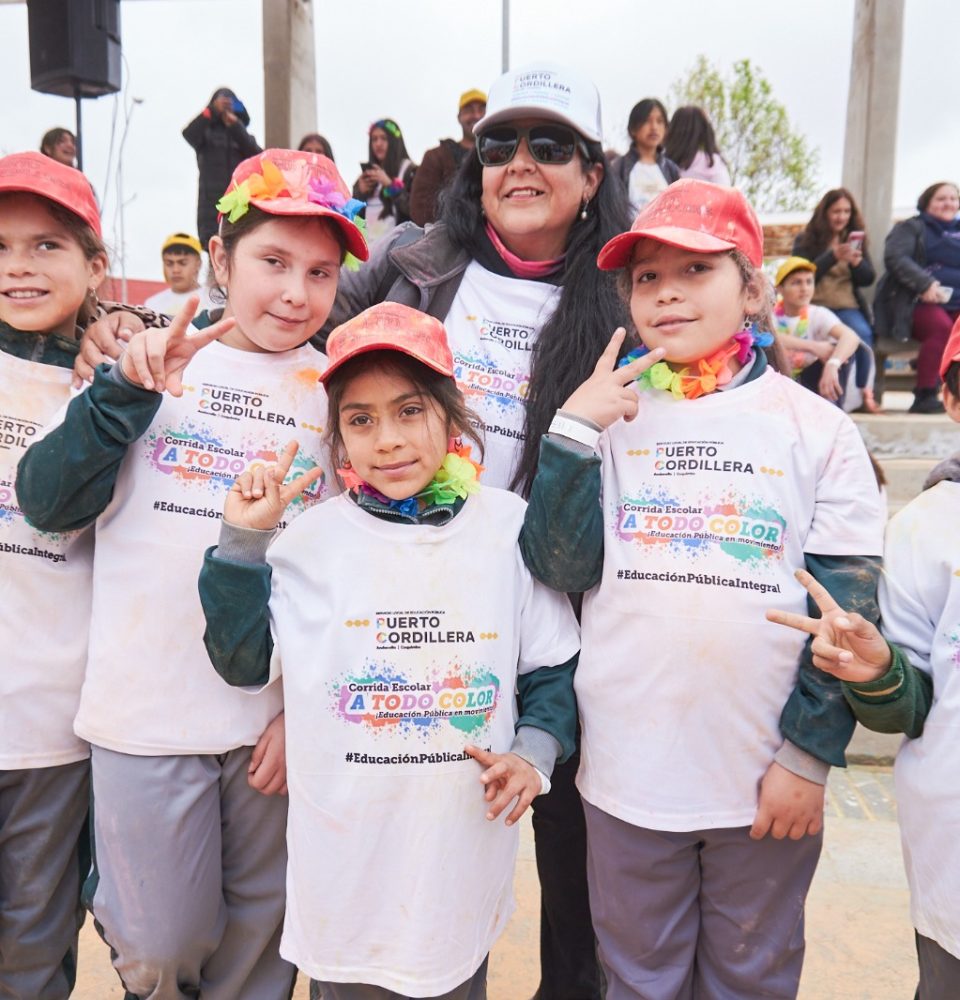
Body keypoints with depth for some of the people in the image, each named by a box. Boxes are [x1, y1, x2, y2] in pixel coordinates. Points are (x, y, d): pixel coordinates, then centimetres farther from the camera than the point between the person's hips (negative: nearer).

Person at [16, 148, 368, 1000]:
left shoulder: (339, 392, 2)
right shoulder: (156, 361, 0)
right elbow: (47, 504, -6)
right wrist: (130, 388, -18)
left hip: (281, 717, 2)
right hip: (146, 708, -1)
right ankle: (115, 896, 40)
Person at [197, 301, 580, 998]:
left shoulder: (509, 526, -6)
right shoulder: (312, 537, -6)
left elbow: (553, 664, 2)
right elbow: (244, 663, -2)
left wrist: (535, 751, -13)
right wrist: (241, 542, -9)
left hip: (466, 848, 1)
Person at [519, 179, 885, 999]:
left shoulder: (818, 429, -4)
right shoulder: (609, 413, 0)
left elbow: (847, 607, -4)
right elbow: (559, 568, -8)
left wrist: (809, 753, -7)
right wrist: (574, 433, -16)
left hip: (768, 777, -1)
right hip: (629, 771, 1)